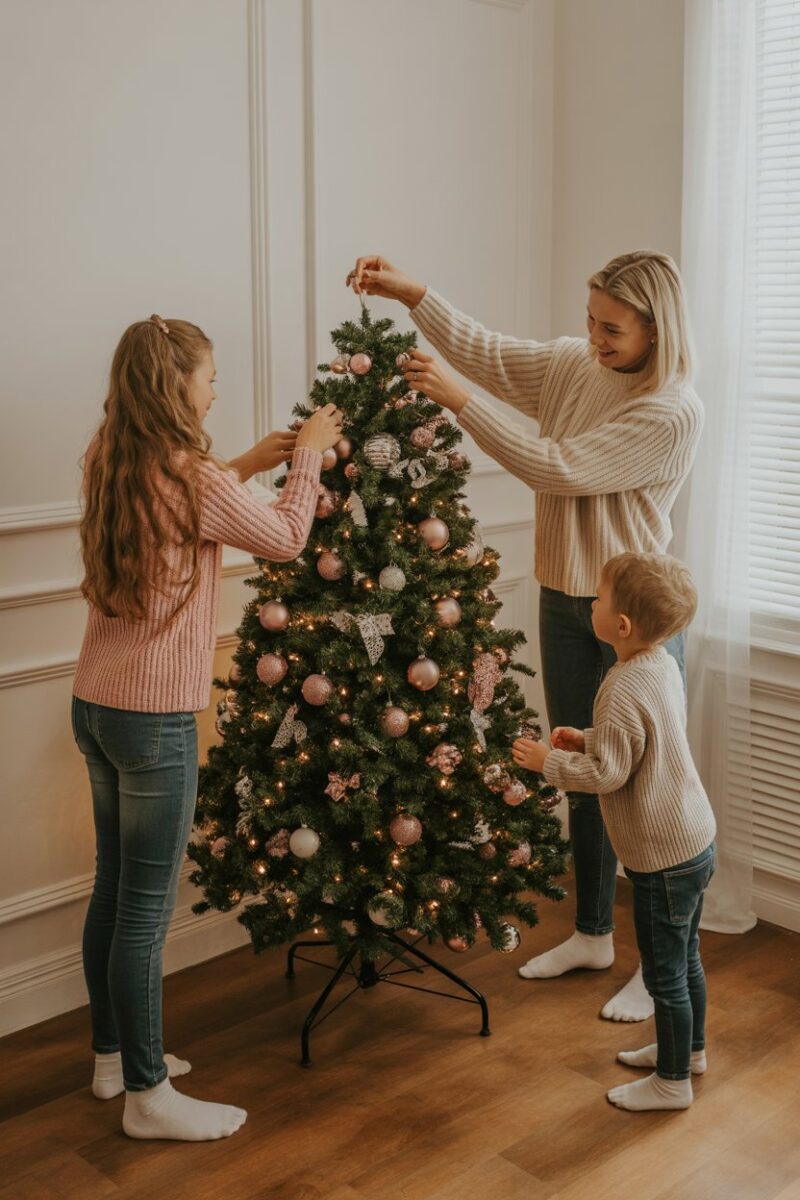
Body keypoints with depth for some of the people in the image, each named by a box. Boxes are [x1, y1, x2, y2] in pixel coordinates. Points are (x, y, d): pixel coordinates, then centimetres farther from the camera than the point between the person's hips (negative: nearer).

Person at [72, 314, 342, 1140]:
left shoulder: (109, 467, 6)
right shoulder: (194, 480, -17)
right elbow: (286, 540, -3)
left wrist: (243, 468, 19)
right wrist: (308, 454, 10)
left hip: (96, 706, 9)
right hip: (155, 721, -9)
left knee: (113, 891, 19)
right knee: (146, 911, 1)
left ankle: (113, 1055, 34)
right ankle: (148, 1095, 15)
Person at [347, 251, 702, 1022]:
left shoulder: (674, 412, -19)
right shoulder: (572, 366, 2)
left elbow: (560, 470, -24)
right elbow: (486, 352, 5)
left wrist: (457, 402, -24)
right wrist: (411, 294, -8)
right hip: (564, 602, 7)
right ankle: (593, 935, 34)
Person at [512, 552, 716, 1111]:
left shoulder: (622, 691, -26)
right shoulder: (662, 665, 2)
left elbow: (607, 774, -22)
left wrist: (550, 761, -9)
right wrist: (587, 740, 9)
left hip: (663, 857, -9)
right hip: (695, 841, 9)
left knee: (665, 975, 8)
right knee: (686, 960, 25)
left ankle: (673, 1081, 24)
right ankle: (690, 1049, 43)